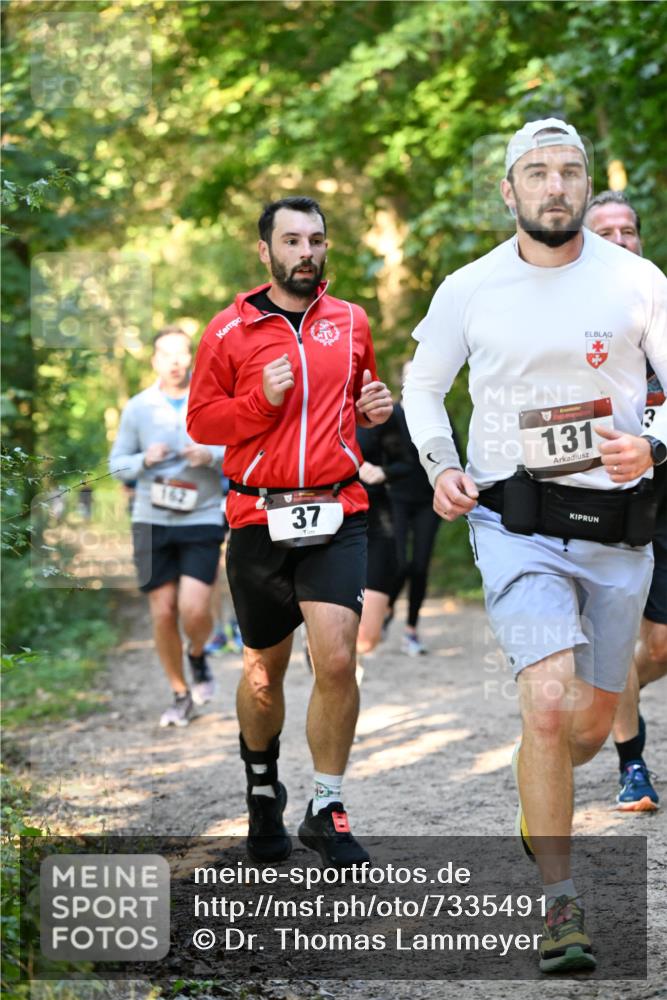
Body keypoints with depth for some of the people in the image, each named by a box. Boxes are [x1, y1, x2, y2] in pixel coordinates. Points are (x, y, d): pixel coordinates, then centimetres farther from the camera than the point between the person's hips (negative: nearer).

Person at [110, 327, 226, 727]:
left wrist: (211, 457, -15)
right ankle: (180, 694, 20)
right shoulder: (138, 408, 4)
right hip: (152, 519, 2)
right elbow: (117, 462, 9)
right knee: (163, 613, 2)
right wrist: (145, 461, -11)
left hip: (202, 518, -2)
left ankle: (198, 656, 22)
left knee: (194, 609, -13)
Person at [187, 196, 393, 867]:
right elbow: (200, 420, 1)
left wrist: (373, 410, 3)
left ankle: (325, 811, 0)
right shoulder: (229, 330, 1)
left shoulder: (351, 322, 10)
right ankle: (262, 787, 38)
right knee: (265, 669, 12)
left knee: (336, 661, -15)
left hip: (337, 516, 1)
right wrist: (262, 400, -15)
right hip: (259, 519, -1)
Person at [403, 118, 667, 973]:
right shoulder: (469, 290, 1)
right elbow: (421, 382, 16)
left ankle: (539, 801, 46)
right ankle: (560, 905, -8)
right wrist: (440, 467, 1)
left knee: (590, 727, 11)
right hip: (516, 522, -2)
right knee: (549, 704, -20)